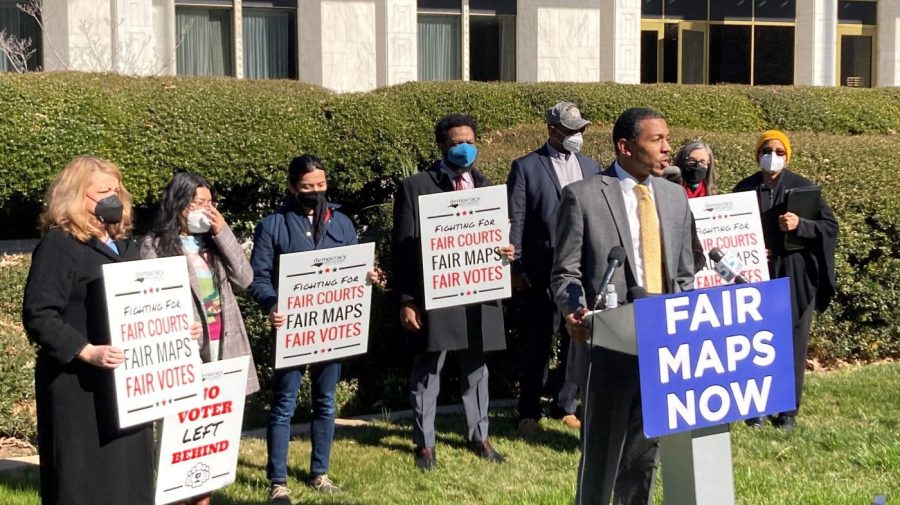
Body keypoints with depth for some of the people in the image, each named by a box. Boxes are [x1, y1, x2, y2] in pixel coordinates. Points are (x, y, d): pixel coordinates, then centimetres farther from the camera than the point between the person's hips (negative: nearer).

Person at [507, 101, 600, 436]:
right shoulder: (526, 167, 0)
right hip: (542, 271, -4)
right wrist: (516, 267, -7)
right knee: (536, 344, 1)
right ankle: (529, 413, 13)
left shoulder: (590, 167, 13)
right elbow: (516, 220, -2)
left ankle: (565, 407, 21)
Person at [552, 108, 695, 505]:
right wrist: (575, 311, -25)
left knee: (646, 451, 13)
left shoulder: (675, 197, 12)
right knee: (601, 454, 4)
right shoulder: (583, 195, -5)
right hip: (609, 347, -5)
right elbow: (565, 272, -6)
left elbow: (684, 275, 16)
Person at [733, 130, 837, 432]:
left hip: (794, 278, -1)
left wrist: (800, 224, -21)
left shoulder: (803, 187, 0)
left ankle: (788, 410, 13)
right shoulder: (744, 190, 4)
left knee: (792, 344, 4)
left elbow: (830, 225, -3)